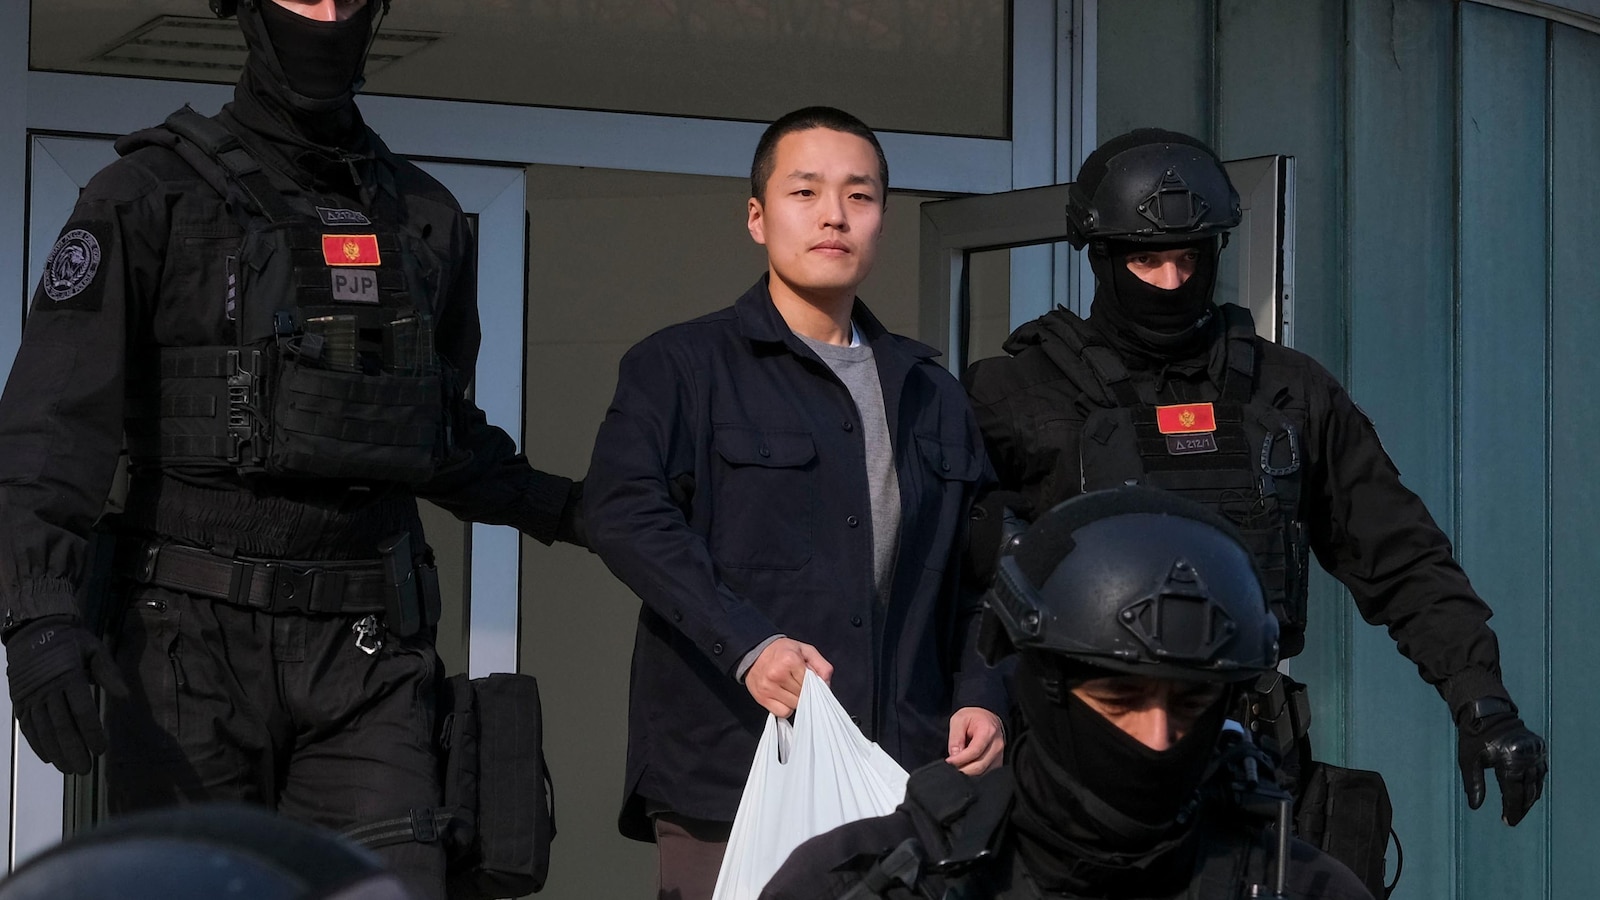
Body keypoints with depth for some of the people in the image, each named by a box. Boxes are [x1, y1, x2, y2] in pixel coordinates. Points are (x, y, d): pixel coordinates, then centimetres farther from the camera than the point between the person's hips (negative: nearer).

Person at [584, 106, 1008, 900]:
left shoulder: (929, 394, 21)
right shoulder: (682, 367, 4)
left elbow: (972, 570, 25)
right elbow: (623, 511, -12)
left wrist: (979, 694, 7)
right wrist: (746, 642, -24)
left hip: (904, 781, 4)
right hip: (731, 778, -4)